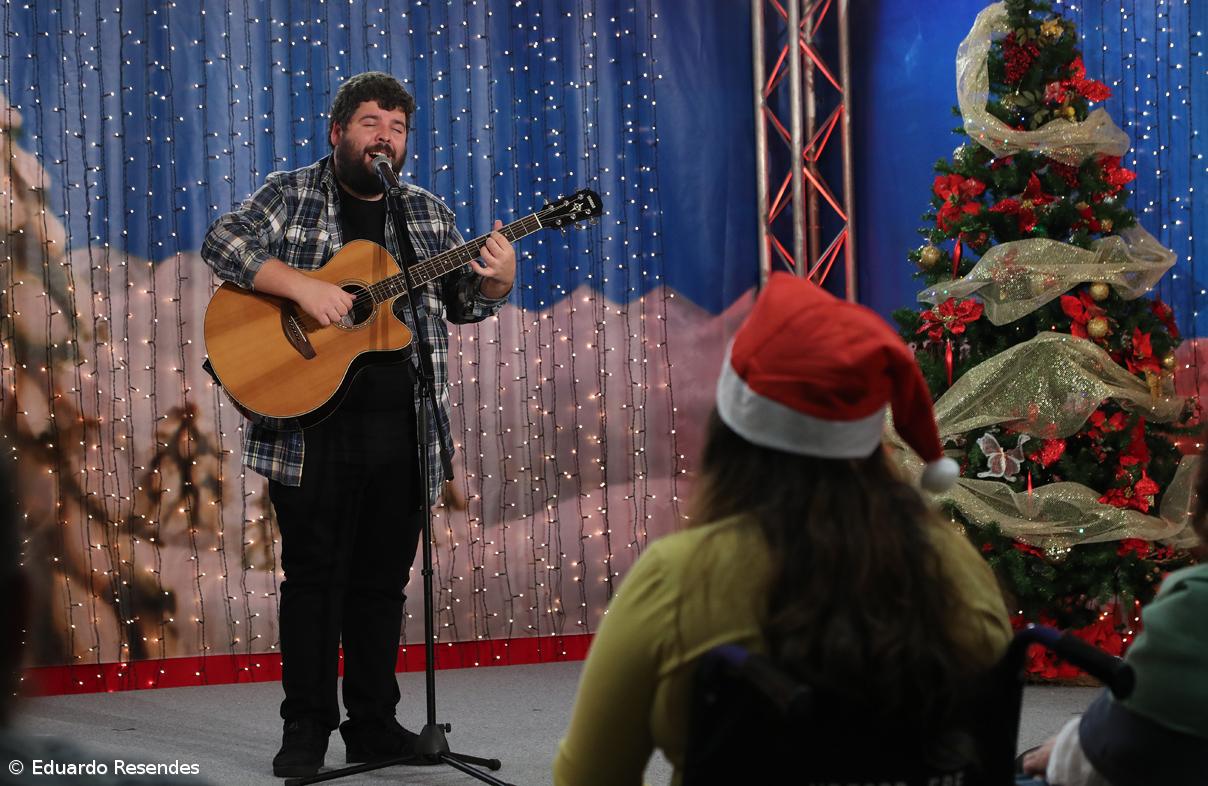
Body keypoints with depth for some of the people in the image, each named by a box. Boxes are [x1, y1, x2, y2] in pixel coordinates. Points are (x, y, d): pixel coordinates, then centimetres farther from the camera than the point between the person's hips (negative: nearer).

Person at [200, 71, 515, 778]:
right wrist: (302, 285, -21)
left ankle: (374, 724, 17)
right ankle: (307, 727, 8)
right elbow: (223, 242, -10)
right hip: (310, 425, -4)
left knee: (383, 580, 8)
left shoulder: (428, 213, 14)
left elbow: (462, 301, 15)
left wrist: (495, 280, -8)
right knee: (314, 574, -1)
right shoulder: (292, 194, 3)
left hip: (403, 428, 4)